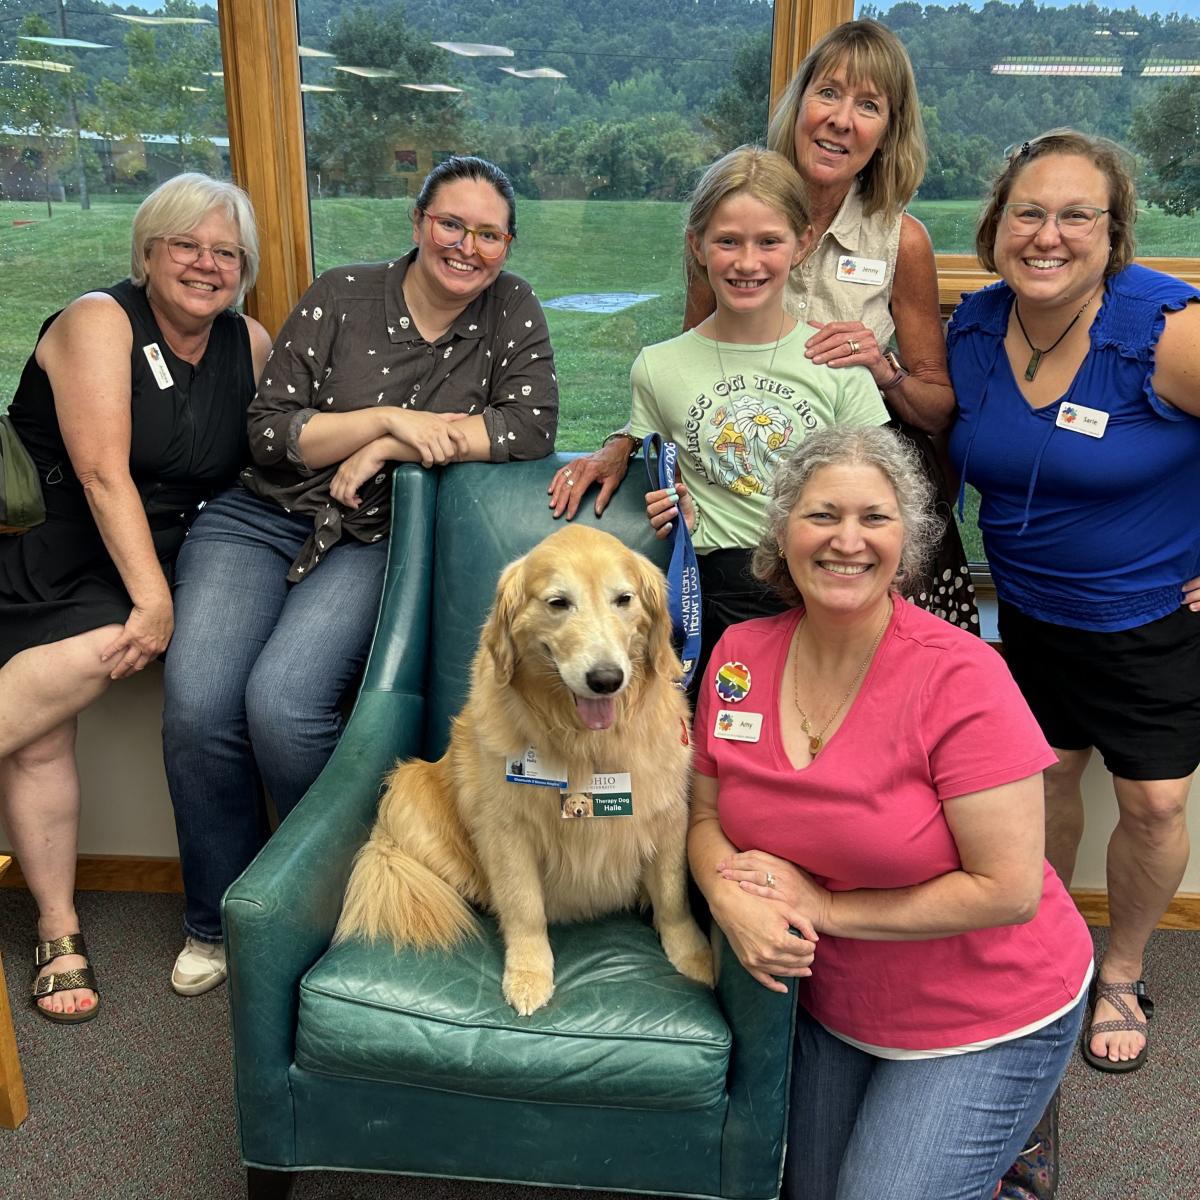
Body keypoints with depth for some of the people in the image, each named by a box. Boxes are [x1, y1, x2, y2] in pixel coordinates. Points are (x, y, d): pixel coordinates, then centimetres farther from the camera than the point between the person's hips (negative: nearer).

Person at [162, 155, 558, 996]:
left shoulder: (511, 311, 2)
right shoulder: (343, 297, 0)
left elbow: (534, 427, -10)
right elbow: (269, 430, -3)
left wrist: (392, 450, -13)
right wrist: (390, 418, -16)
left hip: (378, 542, -1)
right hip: (260, 521, 2)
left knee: (282, 702, -26)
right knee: (198, 705, -18)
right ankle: (217, 920, 7)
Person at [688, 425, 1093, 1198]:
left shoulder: (961, 678, -25)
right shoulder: (741, 655, -10)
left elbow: (1008, 890, -24)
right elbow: (705, 815, 0)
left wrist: (823, 906, -21)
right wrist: (734, 899, -21)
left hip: (986, 1020, -5)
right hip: (836, 1009, 5)